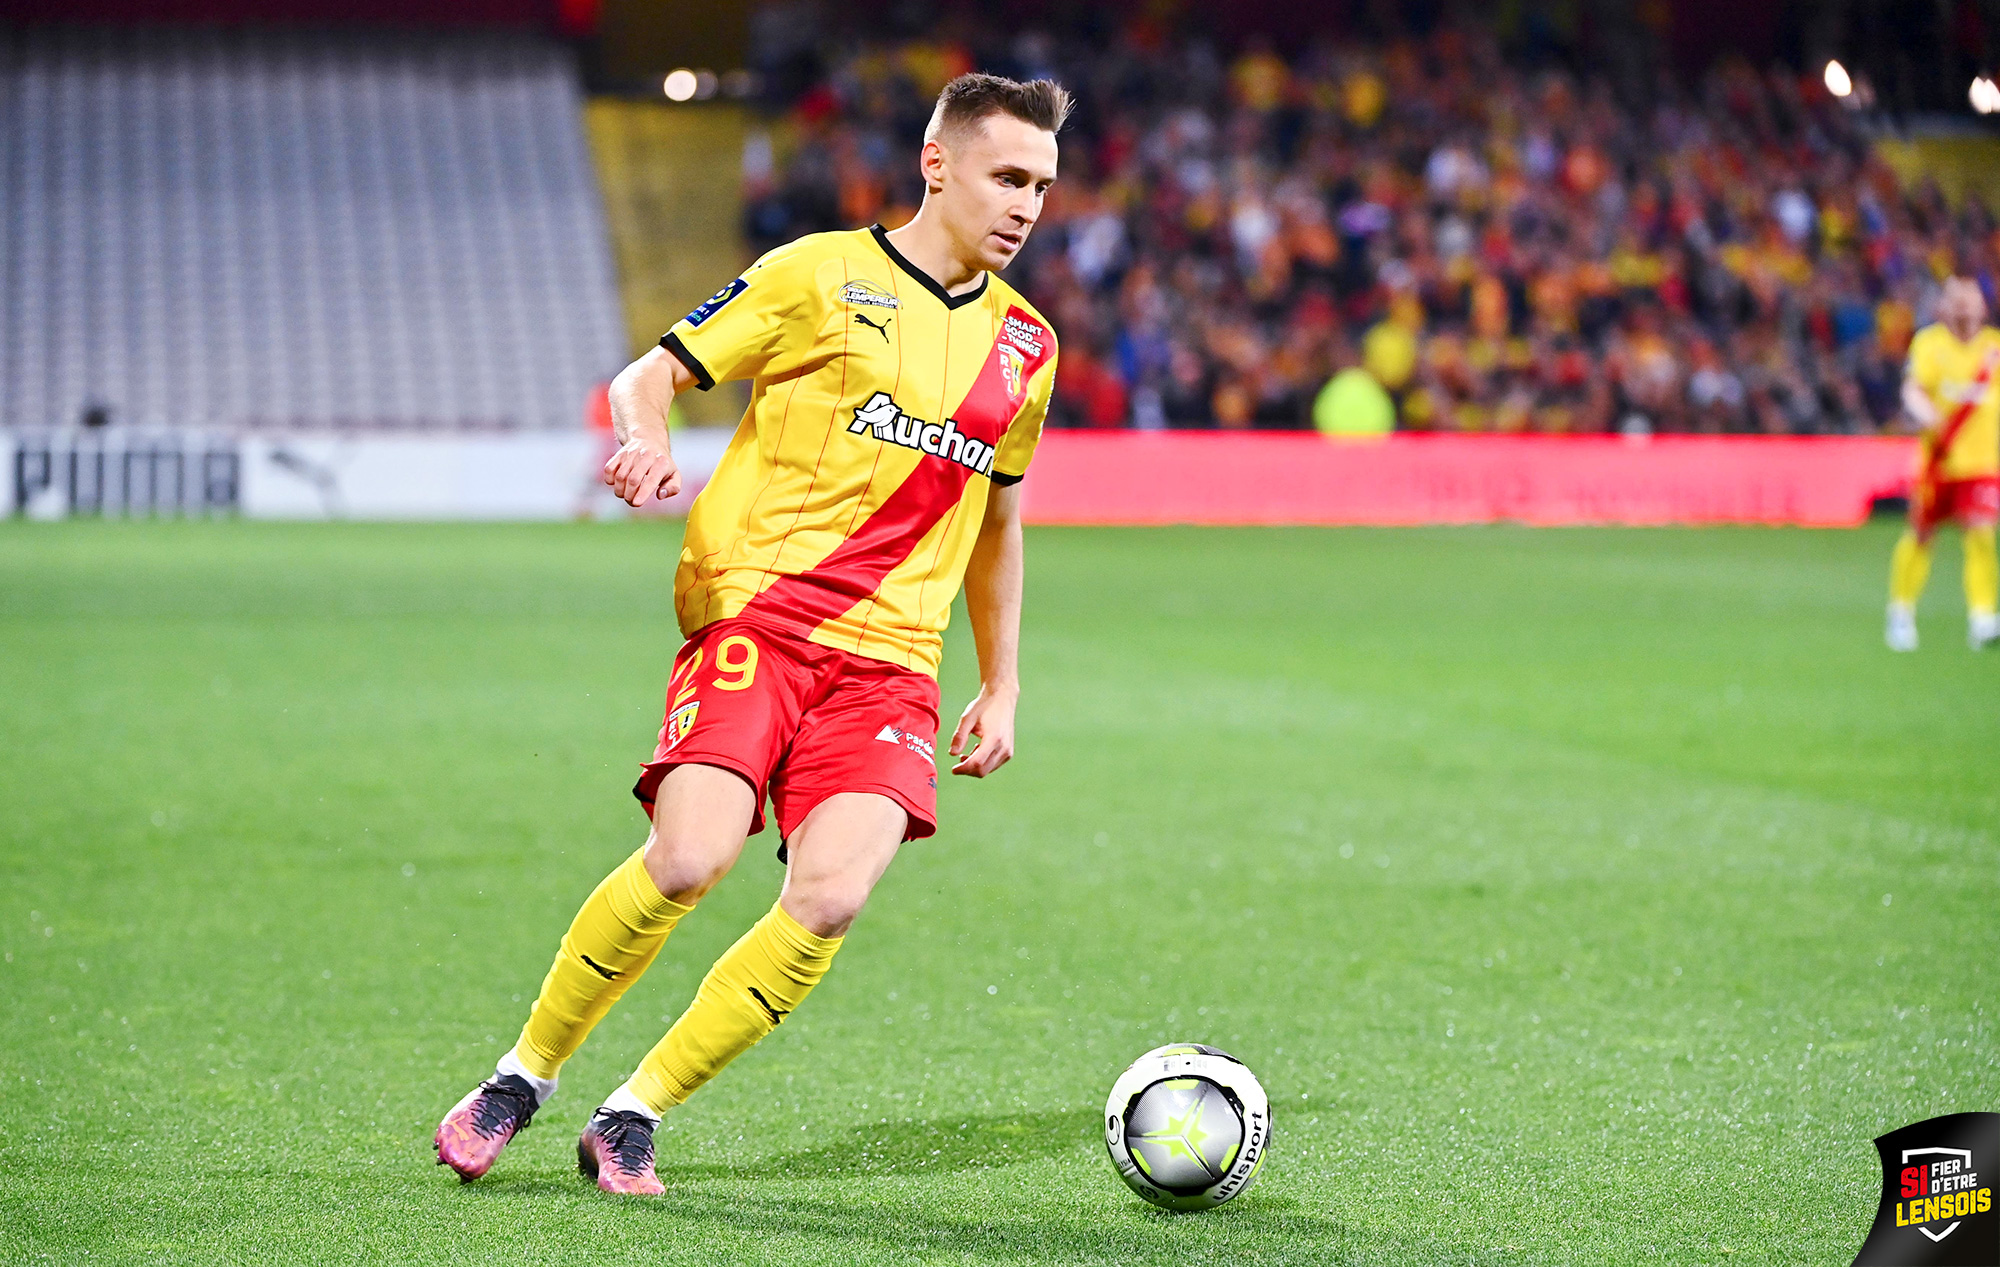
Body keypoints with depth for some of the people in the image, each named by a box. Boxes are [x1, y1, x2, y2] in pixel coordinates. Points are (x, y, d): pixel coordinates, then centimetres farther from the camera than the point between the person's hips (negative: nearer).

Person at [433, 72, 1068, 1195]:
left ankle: (635, 1116, -4)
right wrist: (647, 442, -18)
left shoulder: (1026, 347, 17)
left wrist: (1002, 686, 26)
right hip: (754, 607, -4)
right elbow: (649, 376, 5)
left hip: (889, 658, 4)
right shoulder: (821, 273, 3)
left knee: (831, 899, -20)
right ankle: (525, 1074, 0)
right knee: (692, 858, -25)